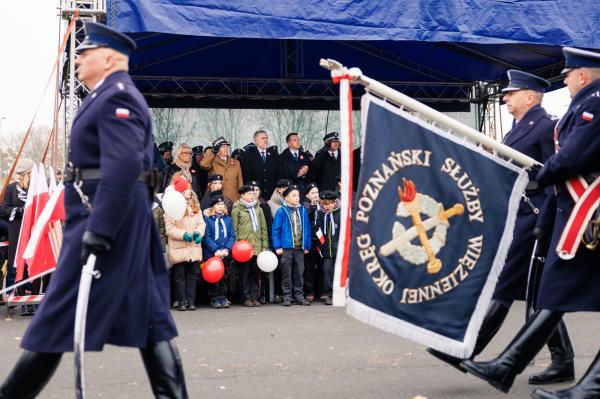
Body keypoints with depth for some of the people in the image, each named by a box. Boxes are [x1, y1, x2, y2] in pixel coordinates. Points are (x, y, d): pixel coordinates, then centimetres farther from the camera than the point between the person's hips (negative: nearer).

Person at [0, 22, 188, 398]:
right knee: (146, 312, 8)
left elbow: (124, 165, -25)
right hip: (118, 218, 11)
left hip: (106, 216, -11)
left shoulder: (116, 96, -12)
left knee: (60, 313, -2)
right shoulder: (110, 97, 21)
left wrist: (98, 229, -28)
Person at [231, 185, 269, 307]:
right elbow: (234, 229, -1)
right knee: (245, 272, 0)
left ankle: (255, 297, 10)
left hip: (257, 246, 4)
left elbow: (263, 228, 16)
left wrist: (265, 245, 10)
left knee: (255, 272, 4)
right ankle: (247, 298, 6)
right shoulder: (237, 210, 2)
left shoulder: (258, 209, 15)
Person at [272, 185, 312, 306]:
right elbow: (276, 229, -5)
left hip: (300, 247, 3)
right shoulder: (282, 211, -5)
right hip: (286, 247, -3)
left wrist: (307, 245, 6)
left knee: (299, 272, 9)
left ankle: (299, 296, 17)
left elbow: (307, 229, 9)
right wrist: (277, 246, -9)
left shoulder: (302, 211, 6)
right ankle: (287, 296, 10)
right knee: (287, 273, 3)